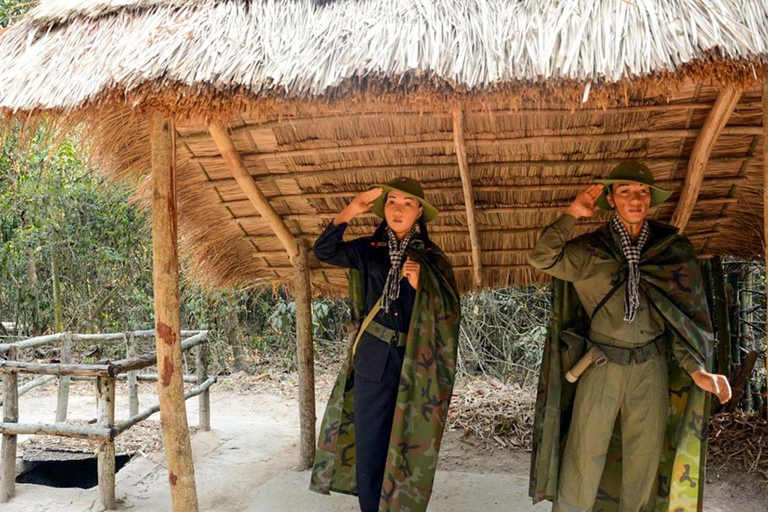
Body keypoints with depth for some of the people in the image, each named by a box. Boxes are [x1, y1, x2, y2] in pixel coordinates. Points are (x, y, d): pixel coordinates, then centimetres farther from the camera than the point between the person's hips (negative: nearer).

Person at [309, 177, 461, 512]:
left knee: (409, 445, 6)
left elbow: (449, 312, -1)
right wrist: (349, 212, -14)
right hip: (373, 361, 1)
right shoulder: (368, 250, 7)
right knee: (369, 441, 5)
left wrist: (420, 284, -17)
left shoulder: (432, 258, 4)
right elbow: (324, 251, -5)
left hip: (415, 364, 0)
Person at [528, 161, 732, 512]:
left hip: (651, 369, 2)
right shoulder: (591, 250, 0)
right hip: (600, 366, -1)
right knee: (583, 461, 0)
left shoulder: (674, 249, 3)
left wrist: (697, 369, -10)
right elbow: (542, 258, -15)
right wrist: (572, 213, -12)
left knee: (643, 465, 11)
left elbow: (684, 312, 2)